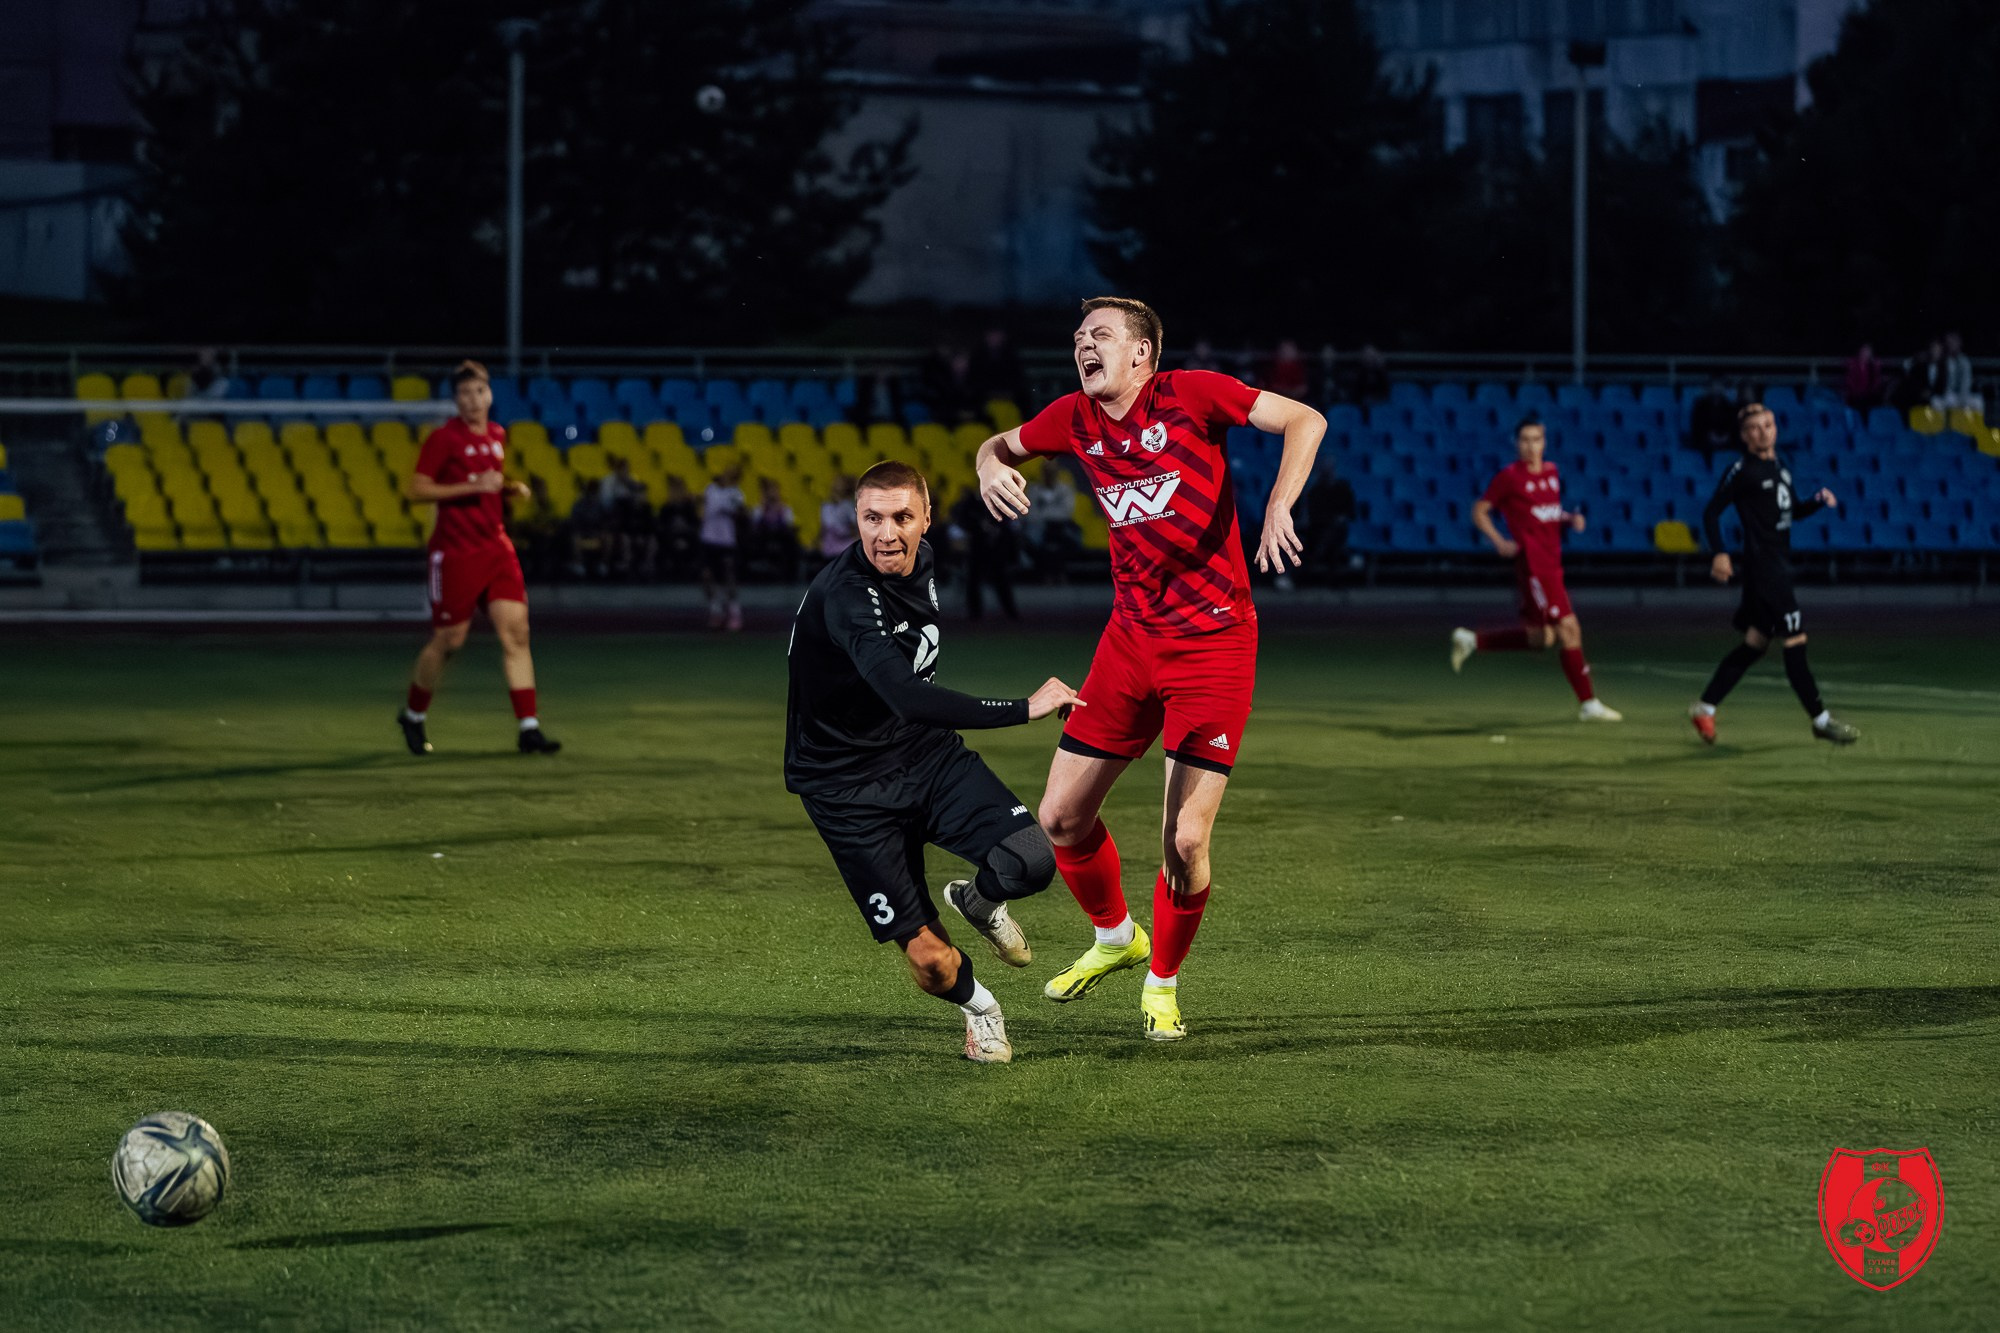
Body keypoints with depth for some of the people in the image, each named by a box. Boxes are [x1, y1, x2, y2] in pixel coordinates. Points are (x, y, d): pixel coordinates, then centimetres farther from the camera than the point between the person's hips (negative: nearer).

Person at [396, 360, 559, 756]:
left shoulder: (497, 435, 12)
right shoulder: (443, 439, -9)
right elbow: (417, 491, -14)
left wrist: (511, 488, 7)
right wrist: (473, 486, -20)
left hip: (496, 548, 6)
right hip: (455, 553, -6)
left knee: (516, 632, -6)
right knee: (448, 641, 1)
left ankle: (528, 728, -8)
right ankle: (413, 715, 24)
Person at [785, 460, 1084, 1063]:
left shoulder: (919, 561, -1)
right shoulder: (846, 596, -29)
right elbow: (907, 697, -42)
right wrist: (1024, 708, -42)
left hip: (928, 754, 6)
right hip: (849, 784, -6)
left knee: (1030, 861, -19)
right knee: (929, 958, -10)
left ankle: (980, 900, 18)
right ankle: (978, 1006, 26)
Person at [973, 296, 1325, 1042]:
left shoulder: (1190, 395, -10)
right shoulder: (1075, 419, 4)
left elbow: (1305, 421, -10)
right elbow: (1000, 445, 22)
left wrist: (1279, 506, -24)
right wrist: (994, 470, -2)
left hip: (1214, 640, -5)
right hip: (1131, 638, 5)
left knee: (1185, 841, -9)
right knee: (1061, 818, 4)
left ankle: (1162, 983, 17)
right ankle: (1115, 938, 33)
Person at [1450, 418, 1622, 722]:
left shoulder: (1552, 473, 14)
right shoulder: (1509, 477, -6)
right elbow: (1479, 511, -1)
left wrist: (1571, 520, 5)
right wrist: (1499, 542, -13)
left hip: (1552, 565, 8)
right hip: (1533, 564, -8)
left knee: (1539, 637, 13)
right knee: (1569, 628, -11)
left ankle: (1470, 640, 26)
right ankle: (1588, 704, -6)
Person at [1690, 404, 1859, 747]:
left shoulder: (1782, 467, 14)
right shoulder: (1742, 471, -10)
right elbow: (1711, 512, -12)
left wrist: (1818, 502, 6)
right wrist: (1719, 554, -24)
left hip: (1779, 566, 9)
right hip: (1762, 566, -9)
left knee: (1754, 643, 13)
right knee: (1796, 641, -8)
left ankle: (1705, 708, 19)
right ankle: (1821, 720, -3)